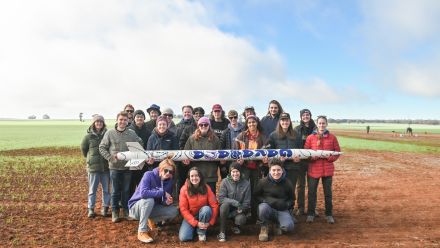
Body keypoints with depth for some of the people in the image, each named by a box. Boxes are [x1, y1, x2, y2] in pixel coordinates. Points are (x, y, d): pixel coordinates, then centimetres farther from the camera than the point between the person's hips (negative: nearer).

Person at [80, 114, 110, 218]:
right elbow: (83, 148, 11)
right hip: (93, 166, -1)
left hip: (106, 166, 1)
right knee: (92, 189, 7)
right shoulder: (89, 136, -2)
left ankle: (105, 208, 20)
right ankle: (90, 209, 17)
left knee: (106, 189, 8)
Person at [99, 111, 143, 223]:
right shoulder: (110, 133, -4)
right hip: (114, 167, -2)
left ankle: (126, 210, 26)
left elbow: (140, 144, 9)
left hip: (128, 167, 2)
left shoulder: (132, 133, 1)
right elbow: (102, 147, -2)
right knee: (115, 191, 7)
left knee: (126, 190, 12)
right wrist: (110, 158, -12)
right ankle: (115, 212, 21)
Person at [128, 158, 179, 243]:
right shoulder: (149, 175, -23)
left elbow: (165, 201, -1)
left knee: (174, 211, -12)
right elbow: (143, 193, -38)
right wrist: (163, 192, -32)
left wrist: (167, 202, -25)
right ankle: (142, 232, -25)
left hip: (151, 208, 5)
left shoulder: (170, 181, -6)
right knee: (149, 200, -37)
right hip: (136, 207, -5)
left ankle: (148, 220, 8)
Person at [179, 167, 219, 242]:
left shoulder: (206, 188, -13)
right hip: (190, 217, -1)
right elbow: (183, 209, -16)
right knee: (184, 238, -24)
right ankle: (194, 227, 9)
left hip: (203, 214, 2)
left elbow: (214, 205, -13)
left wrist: (210, 222, -20)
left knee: (206, 209, -33)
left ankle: (201, 232, -10)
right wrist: (196, 223, -22)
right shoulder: (184, 189, -16)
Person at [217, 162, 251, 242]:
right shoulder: (225, 182, -11)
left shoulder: (246, 184, -9)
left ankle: (235, 226, 10)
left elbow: (247, 202, -10)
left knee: (240, 219, -32)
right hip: (227, 208, 0)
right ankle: (222, 232, -18)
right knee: (225, 204, -33)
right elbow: (221, 199, -17)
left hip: (239, 210, 0)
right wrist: (234, 202, -33)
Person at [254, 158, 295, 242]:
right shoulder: (263, 182, -11)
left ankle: (277, 224, 13)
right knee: (263, 207, -37)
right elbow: (256, 196, -3)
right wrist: (267, 200, -21)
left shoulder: (287, 184, -4)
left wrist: (286, 205, -15)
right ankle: (264, 228, -6)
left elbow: (291, 199, 8)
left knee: (289, 227, -26)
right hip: (268, 208, -1)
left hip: (282, 210, 2)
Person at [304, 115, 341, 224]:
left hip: (327, 169, 1)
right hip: (313, 169, 0)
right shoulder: (310, 137, 0)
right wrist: (312, 156, -17)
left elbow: (337, 151, 5)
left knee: (328, 192, 12)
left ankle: (329, 214, 25)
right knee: (312, 192, 7)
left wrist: (330, 157, -13)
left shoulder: (332, 137, 2)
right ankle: (310, 214, 21)